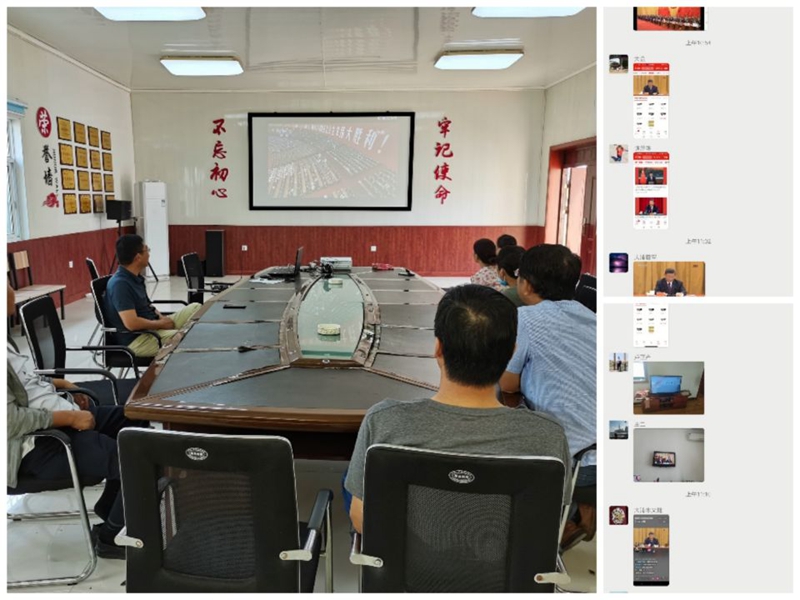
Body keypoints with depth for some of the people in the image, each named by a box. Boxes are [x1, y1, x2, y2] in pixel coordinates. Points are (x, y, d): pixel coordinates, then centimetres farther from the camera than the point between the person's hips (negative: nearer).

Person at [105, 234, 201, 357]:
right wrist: (160, 324, -14)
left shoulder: (135, 277, 8)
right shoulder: (120, 284, -21)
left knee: (196, 308, 5)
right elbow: (132, 323, -29)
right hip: (136, 339, -10)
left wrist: (162, 319, 0)